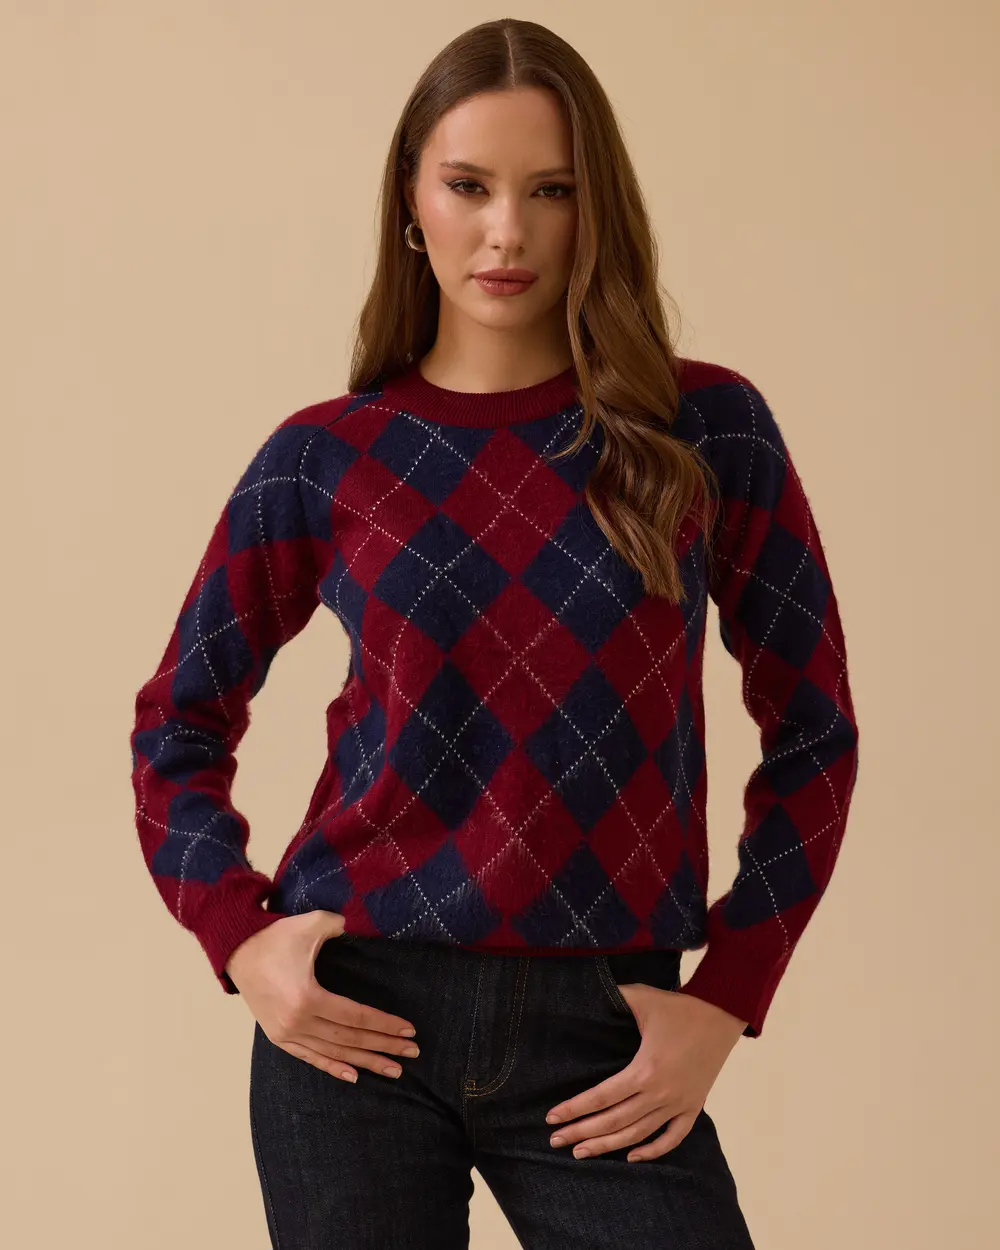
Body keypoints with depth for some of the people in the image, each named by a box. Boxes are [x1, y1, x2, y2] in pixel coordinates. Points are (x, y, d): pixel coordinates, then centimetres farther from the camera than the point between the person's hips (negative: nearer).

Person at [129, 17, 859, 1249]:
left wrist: (725, 1000, -2)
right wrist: (239, 936, -3)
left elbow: (812, 736, 4)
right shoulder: (322, 459, 0)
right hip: (359, 1013, 1)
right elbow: (179, 726, 11)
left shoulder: (706, 430, -1)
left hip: (599, 1035, 0)